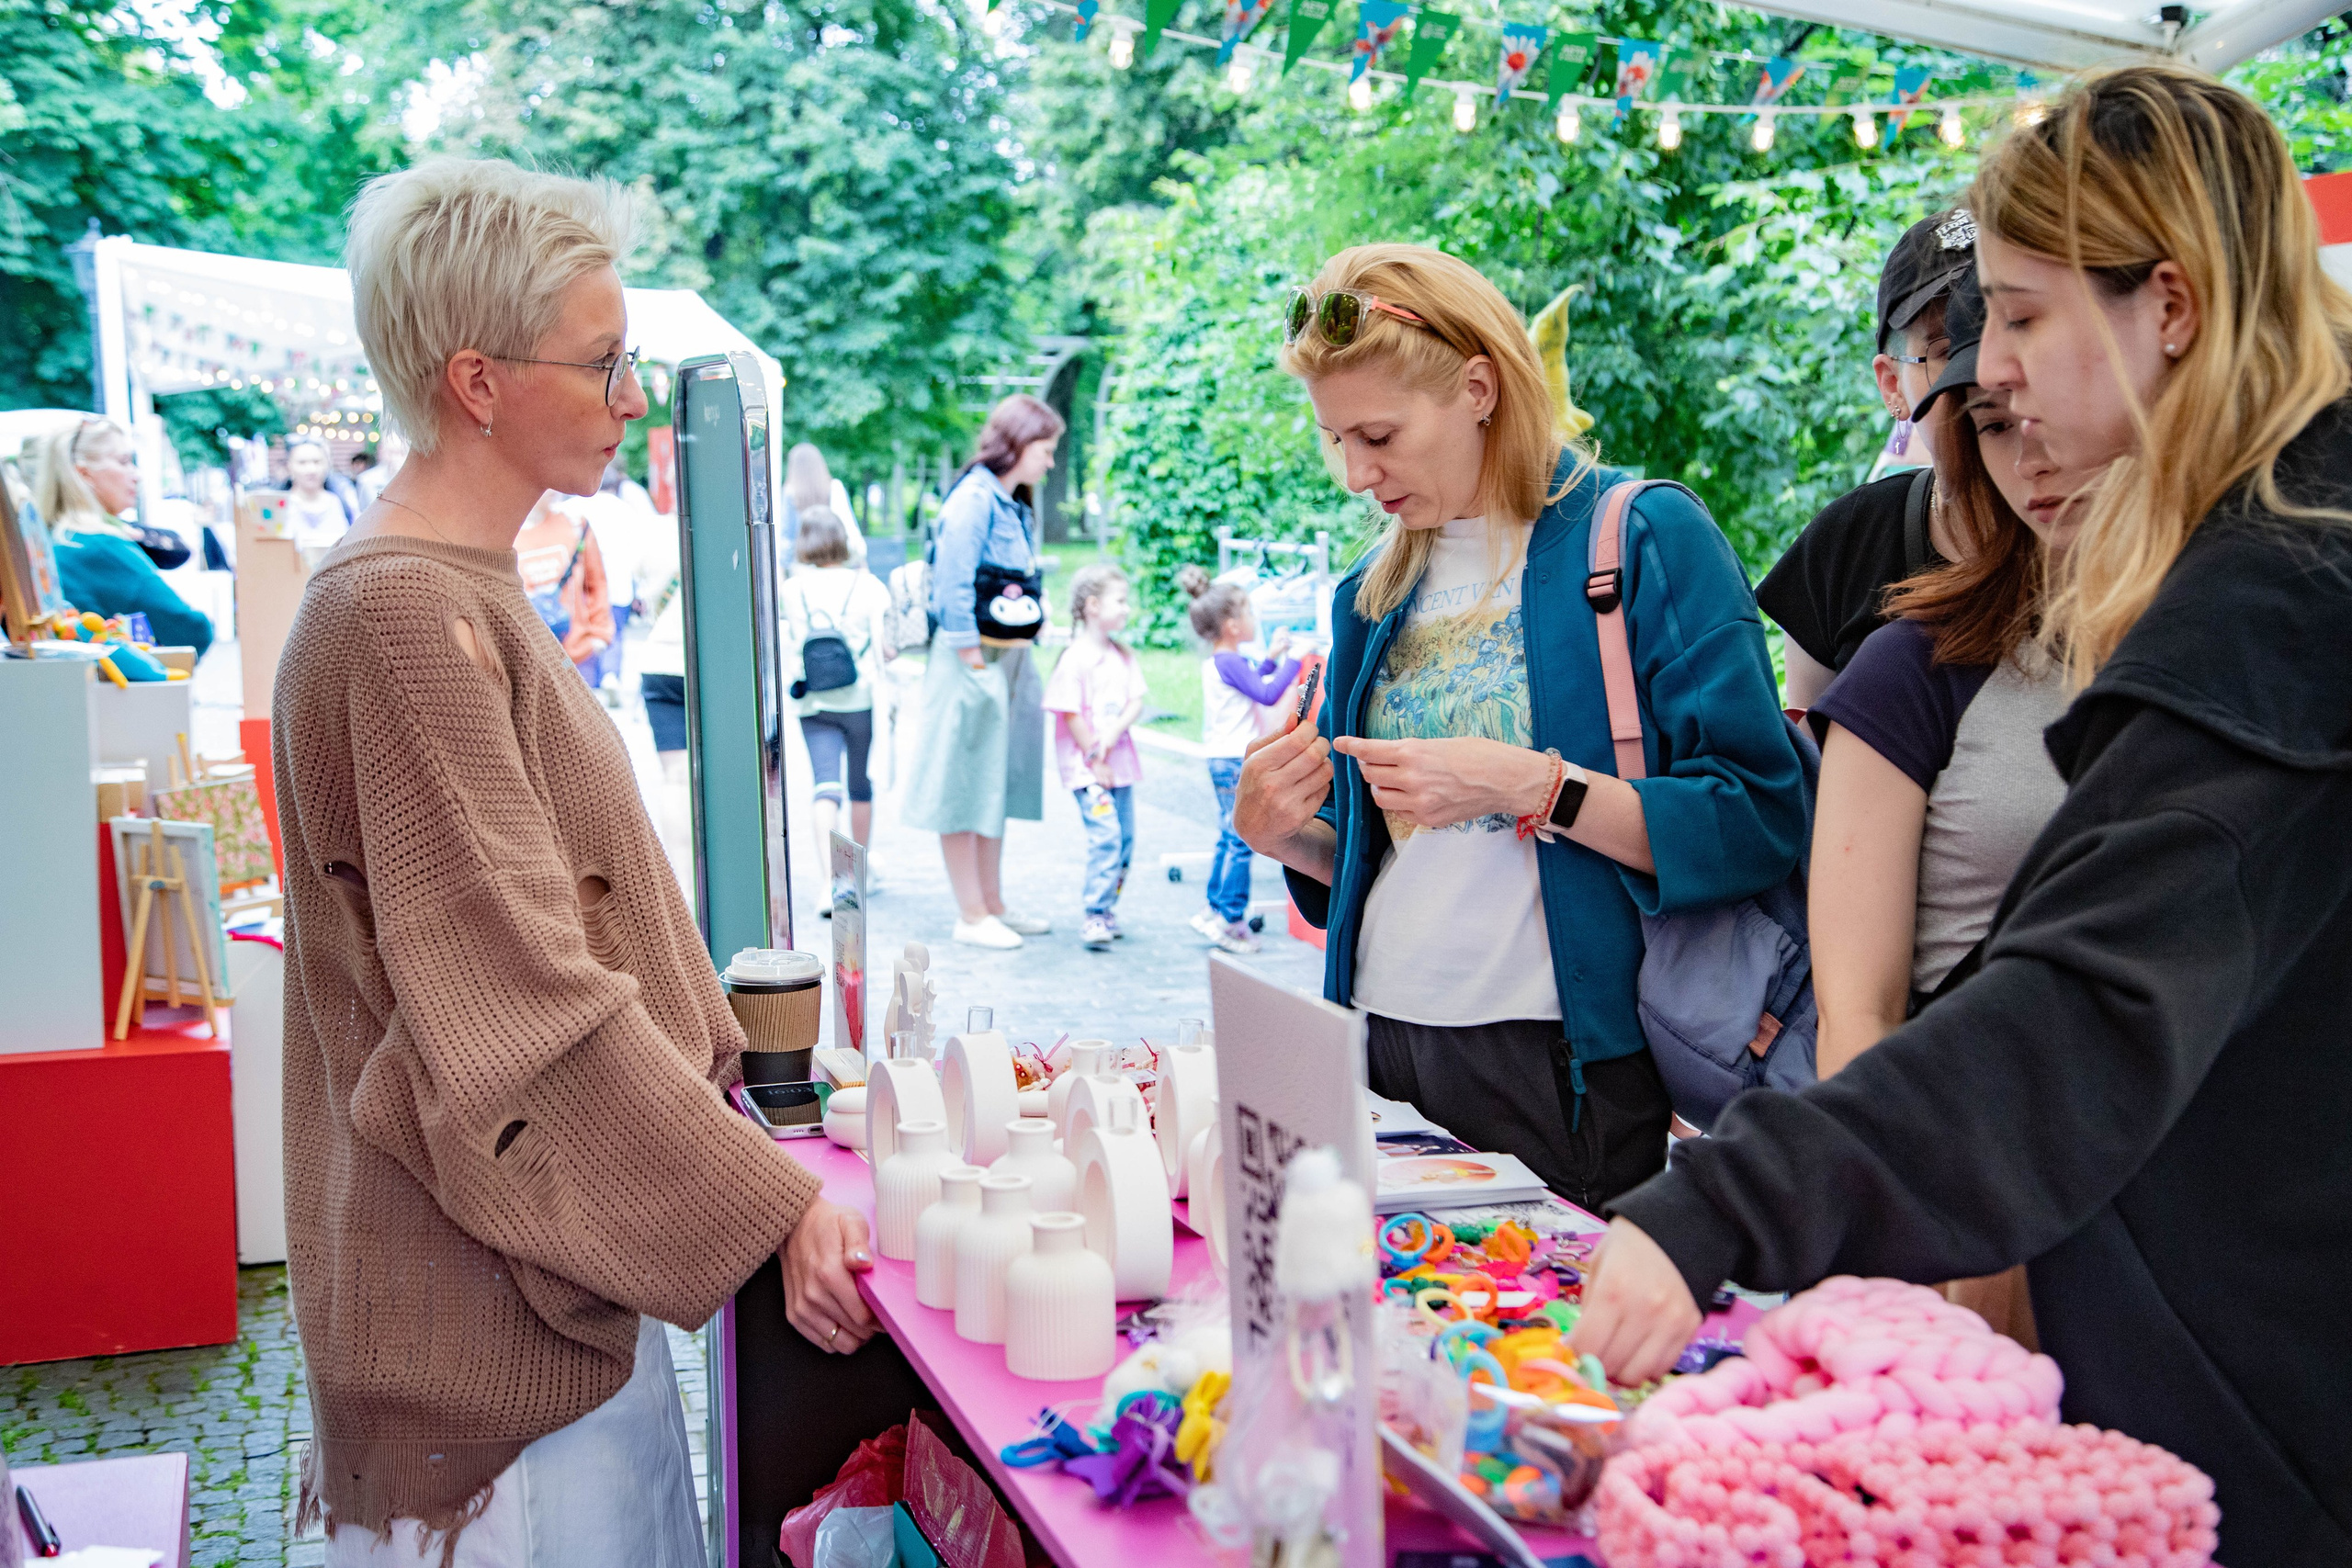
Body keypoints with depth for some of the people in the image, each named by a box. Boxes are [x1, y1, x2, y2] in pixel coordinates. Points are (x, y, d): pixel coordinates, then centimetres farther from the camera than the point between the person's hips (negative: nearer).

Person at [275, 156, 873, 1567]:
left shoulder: (470, 595, 12)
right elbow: (527, 1001, -24)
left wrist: (713, 1061, 15)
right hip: (486, 1296, -10)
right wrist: (768, 1202, -21)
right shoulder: (400, 617, -20)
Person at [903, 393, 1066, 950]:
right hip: (975, 663, -10)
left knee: (998, 784, 15)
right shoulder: (973, 498, -15)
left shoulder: (1015, 506, 14)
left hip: (1009, 662, 10)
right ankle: (971, 916, 6)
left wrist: (1019, 668, 15)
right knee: (965, 786, 0)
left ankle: (993, 906, 26)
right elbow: (952, 589, -20)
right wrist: (971, 659, -19)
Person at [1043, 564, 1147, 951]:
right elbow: (1070, 715, -13)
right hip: (1086, 768, -7)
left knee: (1125, 839, 9)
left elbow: (1136, 702, 3)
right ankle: (1096, 918, -11)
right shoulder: (1075, 659, -12)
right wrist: (1095, 759, -11)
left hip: (1120, 762, 7)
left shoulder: (1124, 656, 9)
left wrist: (1112, 736, -14)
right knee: (1105, 835, -16)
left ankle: (1108, 911, 21)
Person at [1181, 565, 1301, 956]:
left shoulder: (1219, 663, 14)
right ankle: (1232, 922, -4)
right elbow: (1267, 694, -23)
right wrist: (1294, 660, -15)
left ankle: (1214, 909, 25)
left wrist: (1272, 657, 24)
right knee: (1240, 841, -7)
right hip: (1235, 761, -11)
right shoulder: (1228, 662, -17)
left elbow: (1251, 685, 30)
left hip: (1226, 761, 11)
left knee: (1229, 839, 18)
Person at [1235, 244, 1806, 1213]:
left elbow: (1761, 825, -13)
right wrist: (1281, 835, -1)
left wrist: (1531, 788, -21)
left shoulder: (1646, 538, -5)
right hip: (1382, 1051, 5)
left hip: (1559, 1062, -5)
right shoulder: (1375, 596, 13)